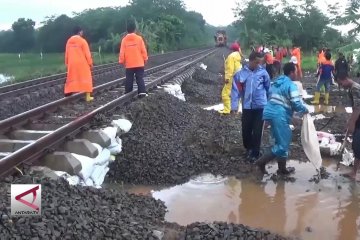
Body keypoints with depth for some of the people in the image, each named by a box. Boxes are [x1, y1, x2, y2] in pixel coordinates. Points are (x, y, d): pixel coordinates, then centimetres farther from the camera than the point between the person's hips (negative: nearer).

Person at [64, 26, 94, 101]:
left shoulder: (69, 41, 6)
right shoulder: (82, 41, -9)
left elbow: (66, 54, 10)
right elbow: (87, 54, -9)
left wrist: (67, 64, 18)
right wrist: (90, 63, 0)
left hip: (72, 64, 4)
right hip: (82, 63, -4)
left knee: (72, 79, 11)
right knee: (86, 79, 3)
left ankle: (68, 94, 12)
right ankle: (88, 97, 4)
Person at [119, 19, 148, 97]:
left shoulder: (124, 40, -4)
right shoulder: (139, 38, -5)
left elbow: (122, 52, -2)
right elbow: (143, 51, -2)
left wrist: (121, 61, 8)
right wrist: (145, 59, 10)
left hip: (129, 64, 1)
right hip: (139, 64, -1)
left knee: (129, 79, 9)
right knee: (140, 78, 2)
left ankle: (128, 92, 14)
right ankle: (142, 92, -6)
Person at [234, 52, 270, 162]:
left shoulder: (263, 72, -7)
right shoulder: (241, 73, -6)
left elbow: (268, 87, 5)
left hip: (260, 106, -1)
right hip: (247, 106, 1)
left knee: (257, 131, 3)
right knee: (246, 130, 10)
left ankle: (255, 153, 16)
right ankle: (248, 148, 36)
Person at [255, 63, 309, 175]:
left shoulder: (277, 82, 18)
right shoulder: (291, 85, -10)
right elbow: (296, 104, -17)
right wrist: (305, 110, 2)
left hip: (270, 113, 10)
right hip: (279, 116, -10)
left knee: (282, 141, 18)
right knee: (283, 143, 0)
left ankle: (282, 168, 23)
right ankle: (262, 161, -5)